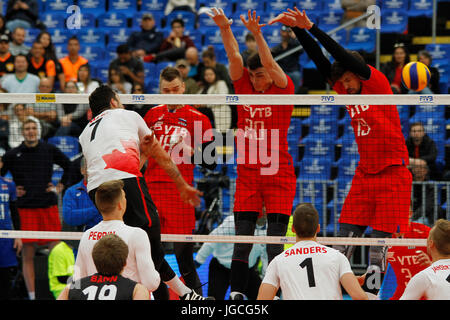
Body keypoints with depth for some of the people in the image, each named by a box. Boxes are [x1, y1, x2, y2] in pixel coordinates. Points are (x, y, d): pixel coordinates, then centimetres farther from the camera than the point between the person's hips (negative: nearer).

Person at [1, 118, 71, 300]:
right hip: (25, 208, -1)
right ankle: (32, 296, 2)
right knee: (27, 254, -2)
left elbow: (69, 166, 22)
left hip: (49, 206, 1)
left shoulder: (49, 150, 8)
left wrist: (60, 186, 14)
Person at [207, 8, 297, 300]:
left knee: (275, 241, -4)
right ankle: (236, 295, 1)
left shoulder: (283, 89, -2)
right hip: (247, 175, 4)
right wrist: (225, 28, -17)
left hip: (278, 174, -4)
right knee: (242, 240, 0)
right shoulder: (245, 87, 8)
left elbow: (269, 62, -18)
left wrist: (256, 34, -29)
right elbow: (234, 57, -3)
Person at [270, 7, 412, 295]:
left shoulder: (378, 83, -8)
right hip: (364, 174, 6)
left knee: (378, 246, -7)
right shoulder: (347, 92, 10)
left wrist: (312, 28, -21)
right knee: (345, 240, 0)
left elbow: (345, 56, -18)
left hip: (393, 174, -6)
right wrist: (297, 29, -4)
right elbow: (320, 60, 4)